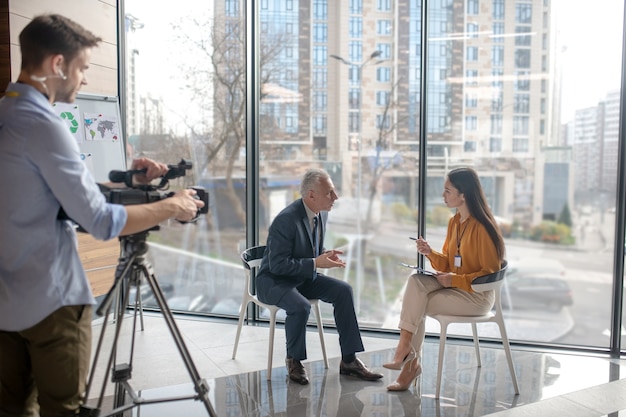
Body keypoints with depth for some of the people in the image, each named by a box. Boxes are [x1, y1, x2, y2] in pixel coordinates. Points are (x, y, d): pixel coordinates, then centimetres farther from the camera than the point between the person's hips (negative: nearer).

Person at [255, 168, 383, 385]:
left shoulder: (321, 214, 0)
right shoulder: (286, 219, -26)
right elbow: (278, 264, -26)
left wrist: (325, 255, -9)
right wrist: (315, 263, -27)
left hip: (304, 277, 8)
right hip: (273, 280, -8)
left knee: (343, 291, -9)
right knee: (300, 306, -34)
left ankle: (349, 360, -1)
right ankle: (294, 360, -5)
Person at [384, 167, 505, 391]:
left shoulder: (482, 228, -18)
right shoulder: (454, 222, 7)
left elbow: (490, 273, -16)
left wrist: (455, 279, -20)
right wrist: (430, 253, -6)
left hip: (477, 295, -7)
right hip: (454, 287, 7)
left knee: (416, 305, -18)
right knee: (415, 281, -18)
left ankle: (411, 362, 1)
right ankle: (410, 360, -16)